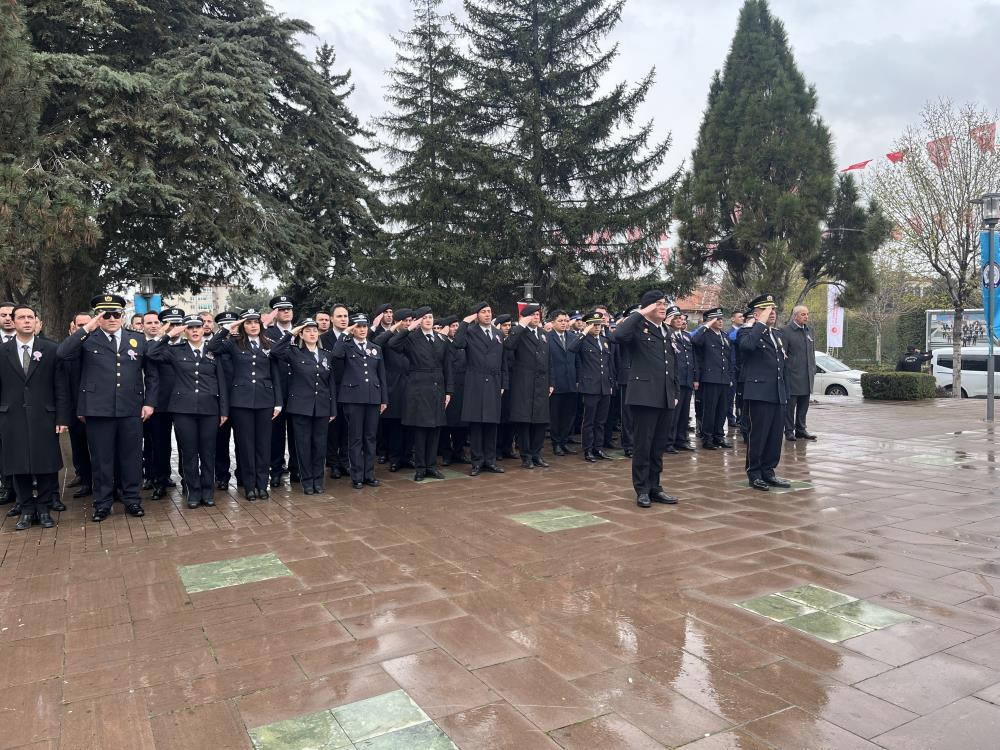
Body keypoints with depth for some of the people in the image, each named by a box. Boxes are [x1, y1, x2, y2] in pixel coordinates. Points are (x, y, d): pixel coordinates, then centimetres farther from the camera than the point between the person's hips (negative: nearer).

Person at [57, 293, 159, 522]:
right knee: (101, 458, 7)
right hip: (98, 409, -1)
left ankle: (132, 500, 21)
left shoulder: (138, 340, 9)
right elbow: (62, 353, -15)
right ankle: (102, 503, 20)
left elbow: (151, 374, 12)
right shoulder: (87, 340, 3)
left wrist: (149, 402, 4)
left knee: (131, 456, 8)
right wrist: (87, 328, -19)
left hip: (131, 409, 1)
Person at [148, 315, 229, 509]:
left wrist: (224, 410, 4)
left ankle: (207, 492, 16)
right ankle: (193, 493, 15)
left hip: (209, 408, 1)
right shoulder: (176, 350, 7)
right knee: (189, 452, 4)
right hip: (184, 408, -1)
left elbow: (222, 382, 8)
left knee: (208, 452, 5)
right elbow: (151, 354, -7)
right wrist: (168, 335, -6)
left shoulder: (214, 352, 8)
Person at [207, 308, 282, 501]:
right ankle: (249, 485, 13)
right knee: (245, 443, 4)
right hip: (241, 400, -1)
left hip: (265, 399, 1)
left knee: (263, 442, 5)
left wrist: (278, 402, 2)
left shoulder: (269, 345, 7)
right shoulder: (234, 344, 5)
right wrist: (227, 329, -10)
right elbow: (212, 348, -12)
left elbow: (276, 375, 7)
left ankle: (262, 484, 14)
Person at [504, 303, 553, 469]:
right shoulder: (518, 332, -1)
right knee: (524, 420, -2)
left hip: (541, 383, 5)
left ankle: (536, 454, 18)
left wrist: (550, 383, 14)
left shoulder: (543, 333, 17)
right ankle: (526, 456, 7)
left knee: (541, 421, 6)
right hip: (523, 383, -5)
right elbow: (508, 345, -24)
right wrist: (521, 325, -17)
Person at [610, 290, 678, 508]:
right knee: (643, 445, 0)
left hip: (665, 397, 7)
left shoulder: (667, 332, 18)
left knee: (659, 446, 12)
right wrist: (640, 314, -18)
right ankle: (642, 490, 10)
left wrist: (675, 393, 17)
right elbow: (619, 336, -28)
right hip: (645, 395, -7)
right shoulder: (638, 328, -5)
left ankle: (654, 487, 21)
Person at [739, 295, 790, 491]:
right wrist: (761, 322, -20)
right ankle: (754, 474, 10)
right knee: (758, 435, -1)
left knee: (775, 436, 10)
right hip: (759, 393, -7)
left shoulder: (777, 334, 19)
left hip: (778, 394, 7)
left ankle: (768, 472, 21)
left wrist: (785, 393, 19)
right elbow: (747, 345, -31)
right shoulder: (748, 332, -5)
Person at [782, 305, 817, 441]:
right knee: (790, 403, 0)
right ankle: (789, 431, 7)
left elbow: (812, 352, 20)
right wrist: (783, 372, -12)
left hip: (807, 375, 6)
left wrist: (813, 370, 15)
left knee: (804, 404, 11)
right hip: (792, 374, -6)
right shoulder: (786, 331, -7)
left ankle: (801, 429, 20)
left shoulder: (809, 330, 14)